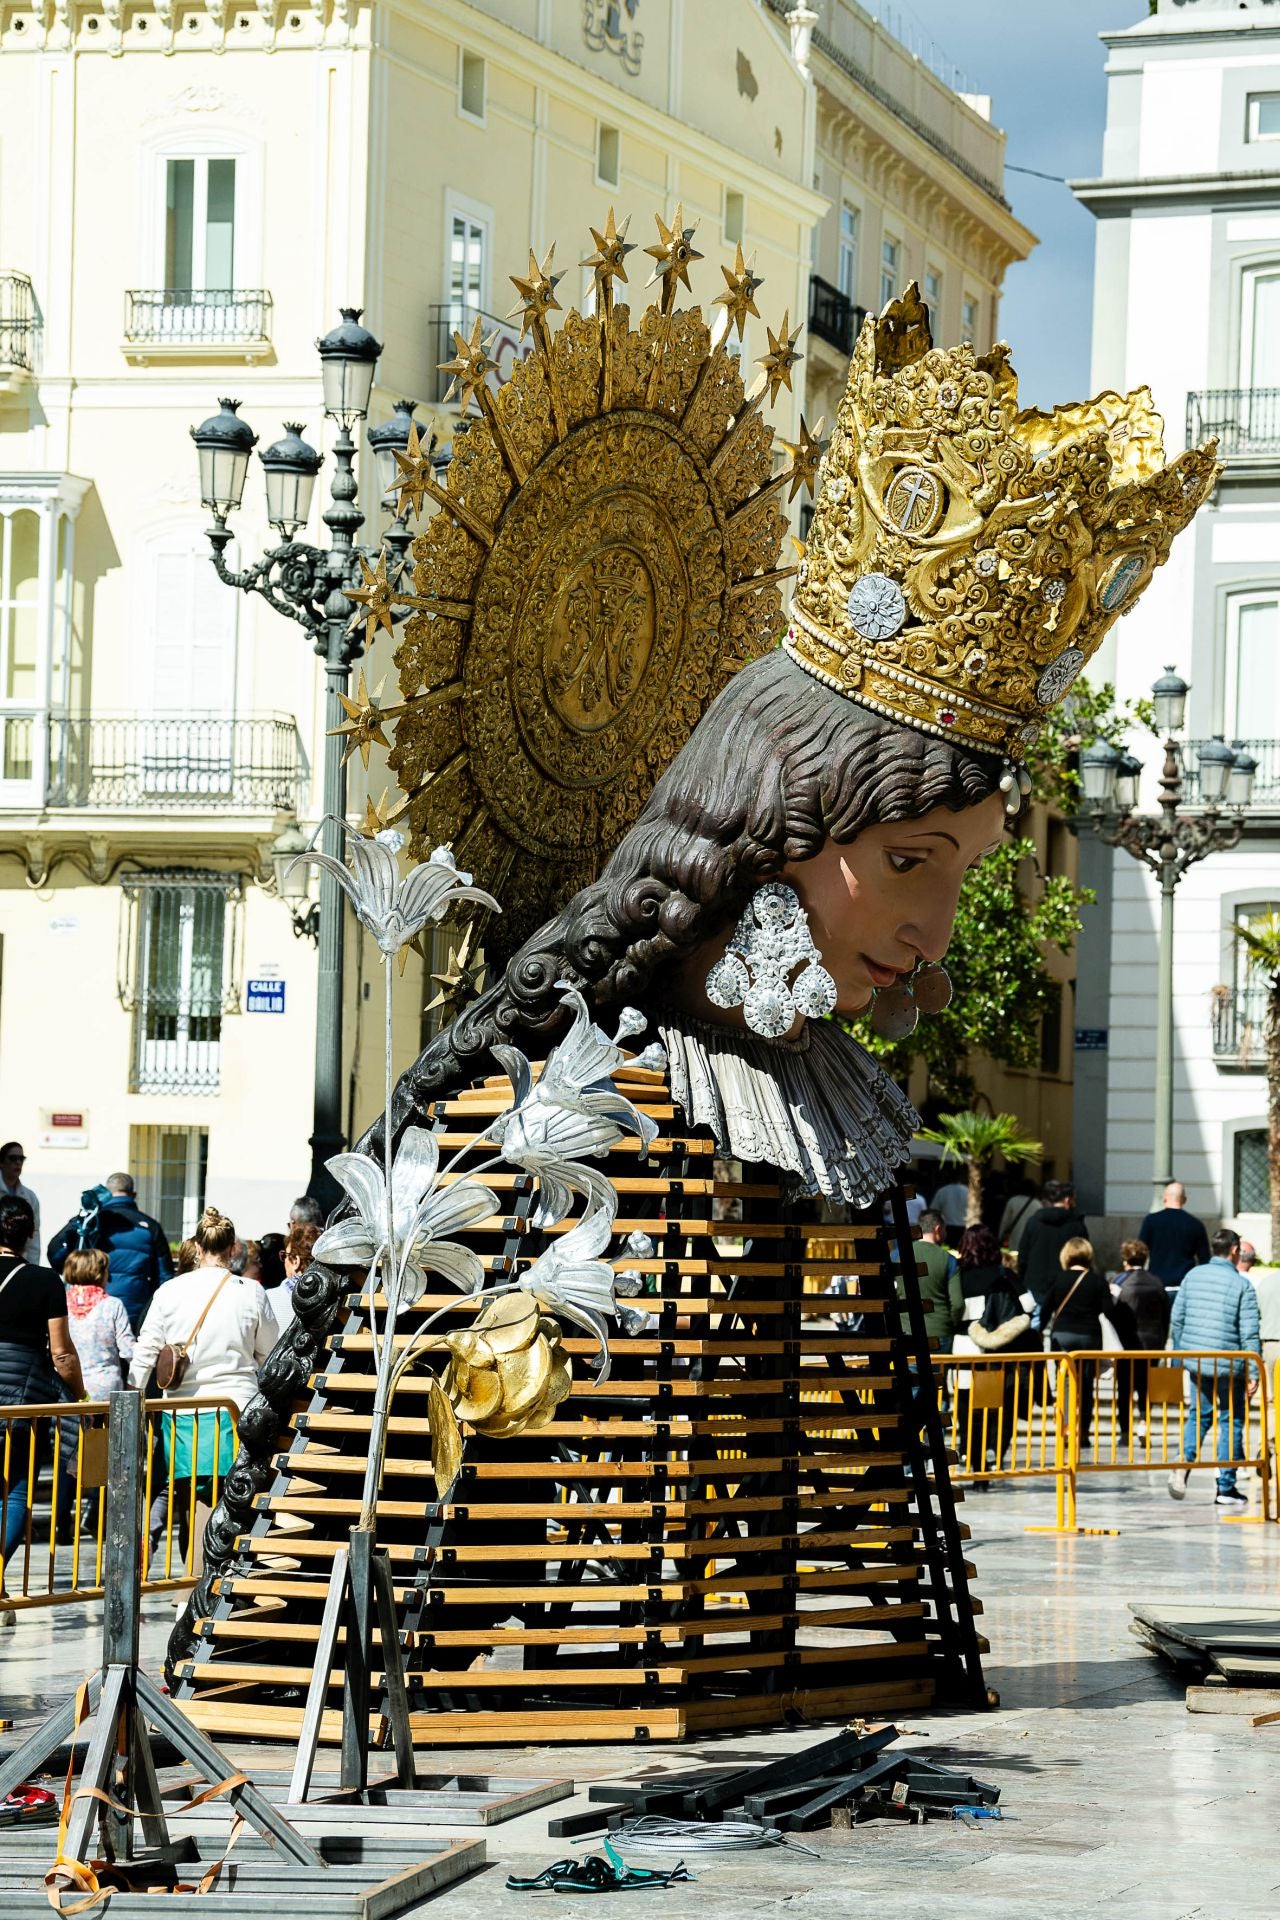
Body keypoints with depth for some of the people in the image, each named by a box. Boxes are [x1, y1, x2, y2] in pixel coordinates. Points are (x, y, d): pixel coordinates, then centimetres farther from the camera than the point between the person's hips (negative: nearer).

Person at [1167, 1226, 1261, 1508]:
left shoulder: (1192, 1276, 5)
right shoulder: (1241, 1285, -9)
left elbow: (1176, 1320, 8)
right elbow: (1249, 1334, -11)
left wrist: (1179, 1356, 19)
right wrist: (1253, 1373, -6)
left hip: (1195, 1362, 4)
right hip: (1229, 1365, -4)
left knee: (1199, 1413, 20)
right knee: (1231, 1421, 6)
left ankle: (1184, 1462, -4)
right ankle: (1226, 1488, 7)